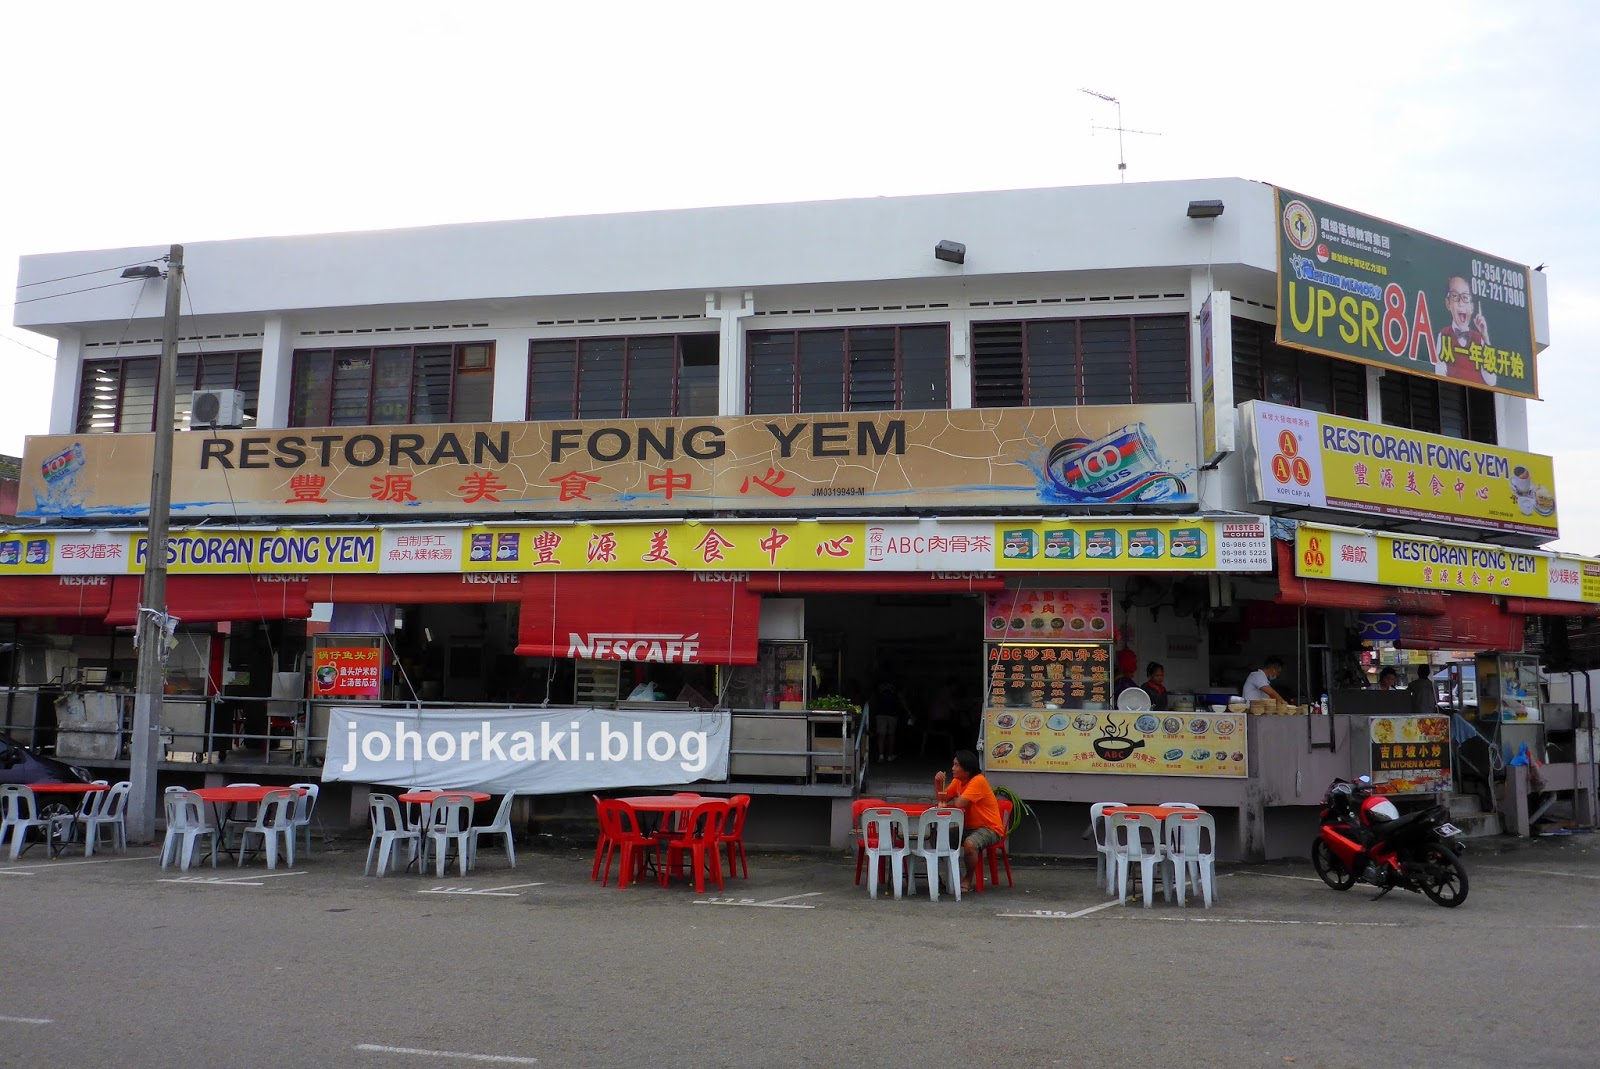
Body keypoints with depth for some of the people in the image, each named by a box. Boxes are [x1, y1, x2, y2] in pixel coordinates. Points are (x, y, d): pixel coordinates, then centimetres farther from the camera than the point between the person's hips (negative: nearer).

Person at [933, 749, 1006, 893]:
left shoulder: (978, 781, -21)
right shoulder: (957, 781, 6)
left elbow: (959, 803, -30)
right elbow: (941, 800, 6)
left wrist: (950, 799, -6)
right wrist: (938, 783, -11)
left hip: (989, 828, -8)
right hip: (969, 827, 9)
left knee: (969, 844, -35)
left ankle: (968, 880, -11)